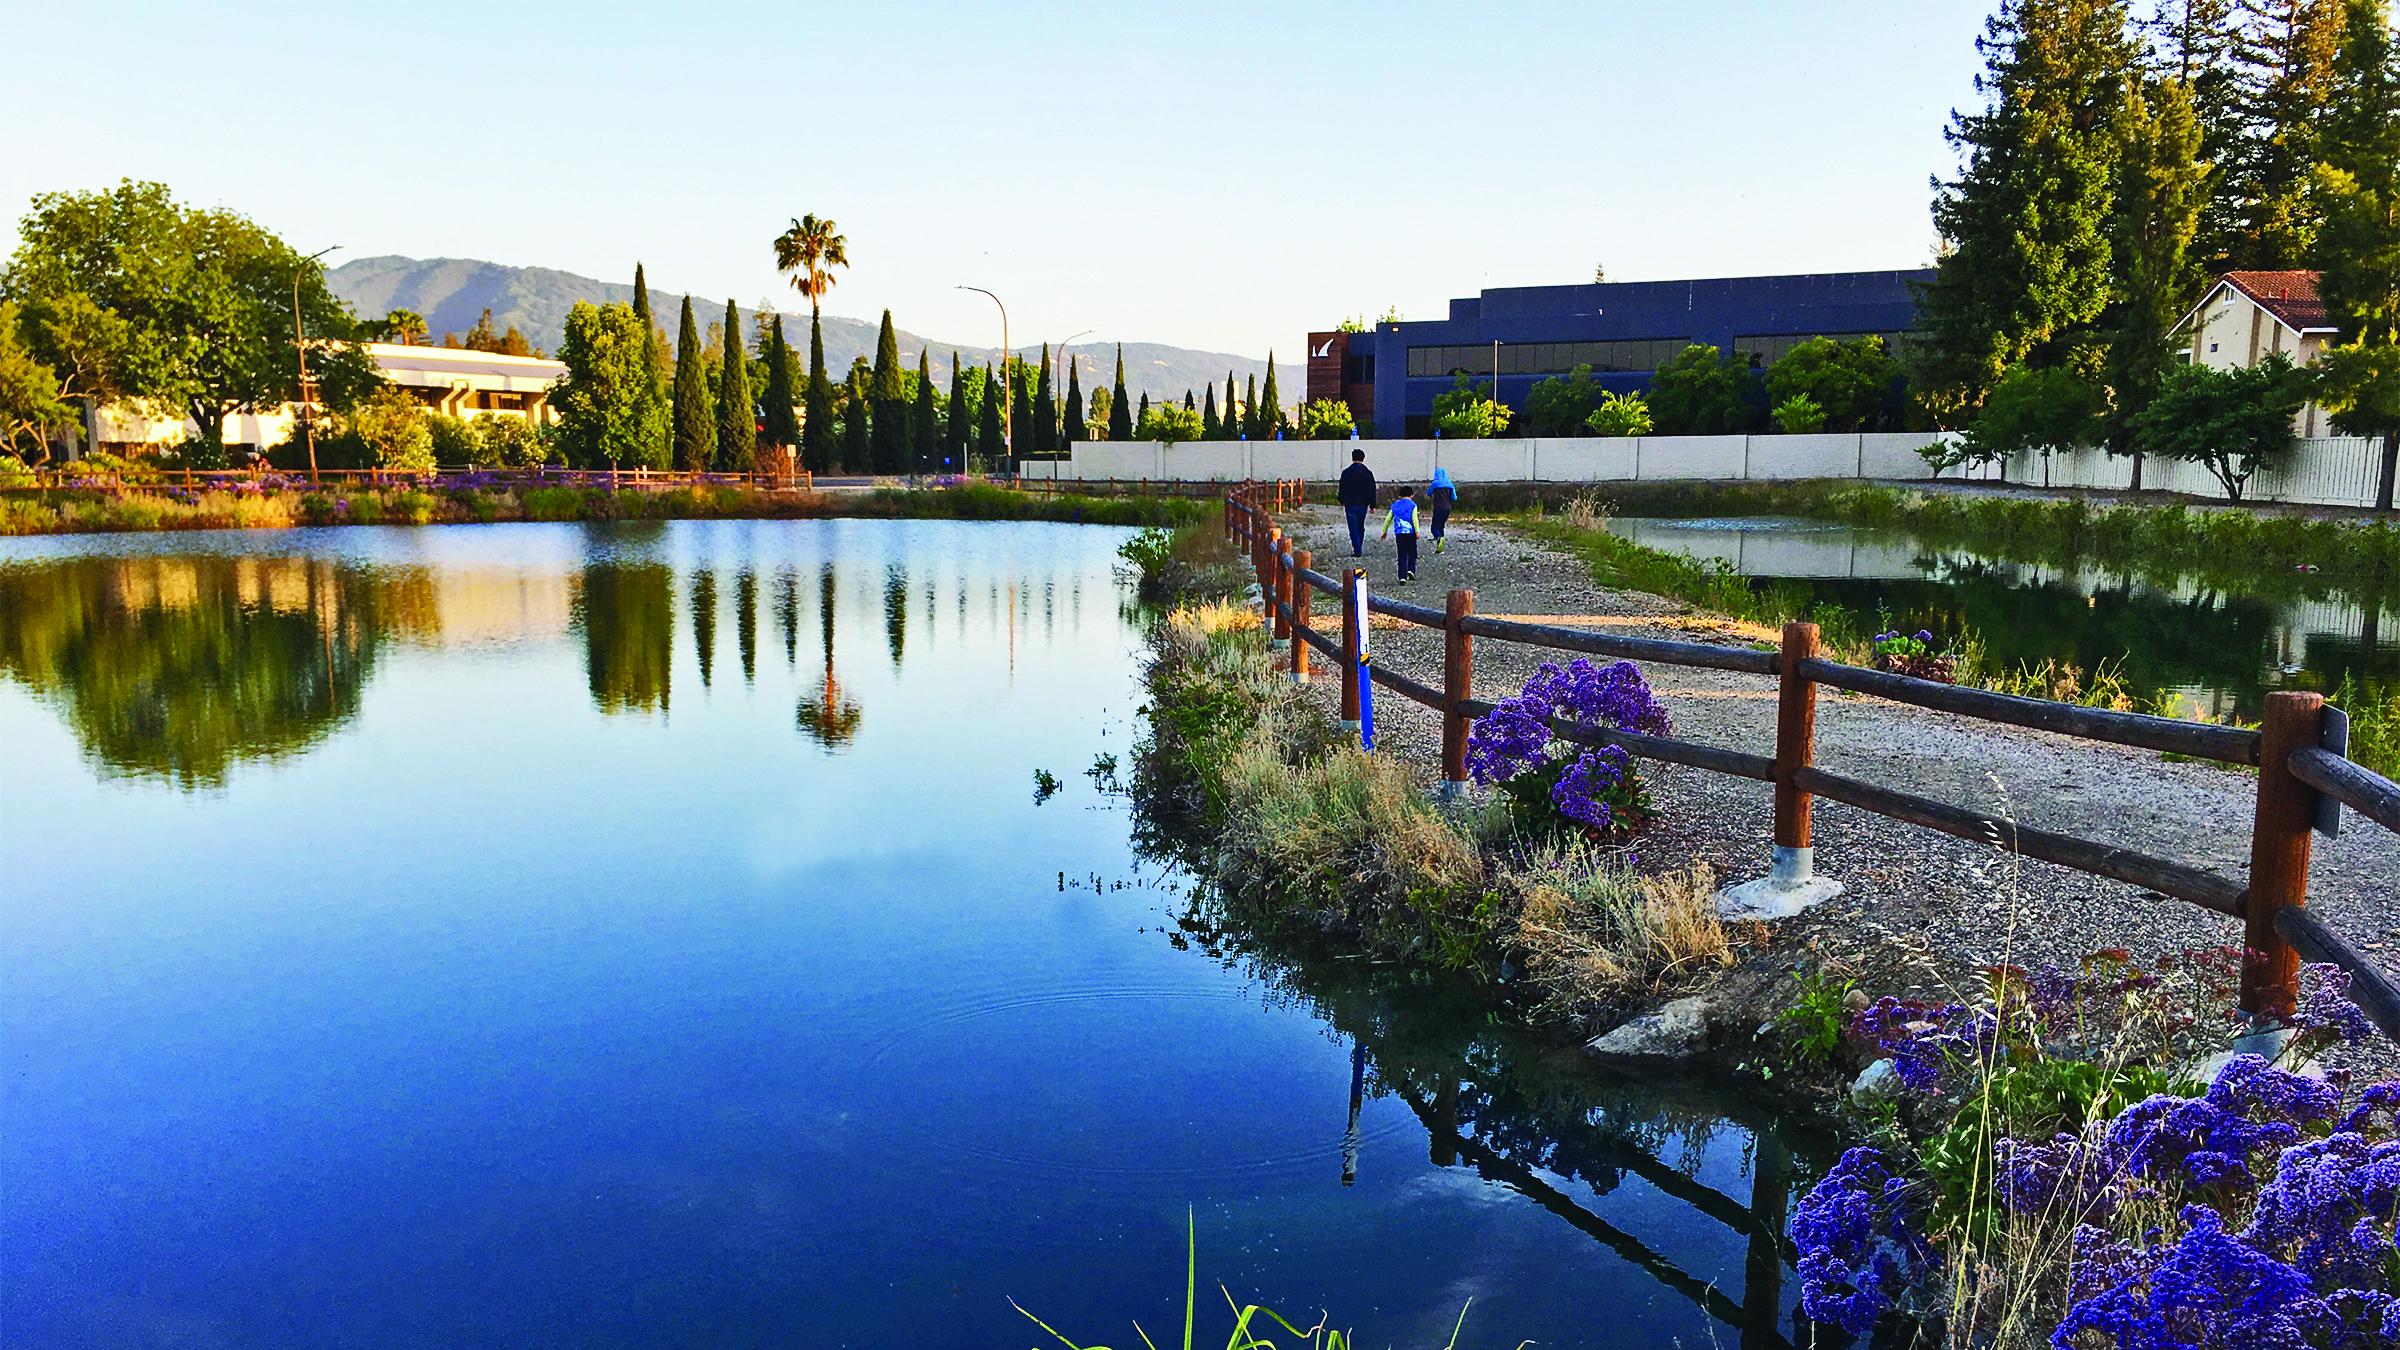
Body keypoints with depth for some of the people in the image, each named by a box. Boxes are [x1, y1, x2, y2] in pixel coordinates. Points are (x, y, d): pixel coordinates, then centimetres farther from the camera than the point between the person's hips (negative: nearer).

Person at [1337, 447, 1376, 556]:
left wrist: (1342, 502, 19)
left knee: (1353, 528, -2)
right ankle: (1359, 550, 21)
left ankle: (1357, 551, -11)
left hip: (1350, 505, -2)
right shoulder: (1368, 473, 0)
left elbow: (1342, 489, 6)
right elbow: (1372, 490, 0)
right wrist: (1372, 505, 3)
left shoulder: (1346, 472, -2)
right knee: (1361, 528, 16)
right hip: (1363, 504, 2)